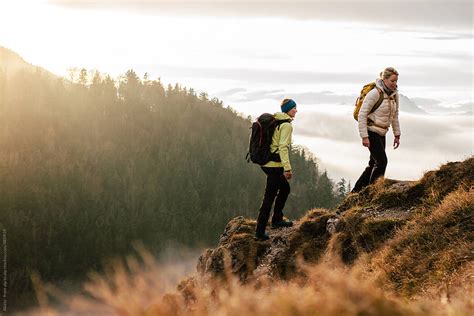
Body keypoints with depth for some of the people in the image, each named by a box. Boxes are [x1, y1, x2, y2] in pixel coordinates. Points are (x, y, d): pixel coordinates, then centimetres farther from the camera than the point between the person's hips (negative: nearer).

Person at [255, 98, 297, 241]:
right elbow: (283, 147, -21)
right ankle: (260, 231, -3)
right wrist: (287, 168, -25)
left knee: (285, 189, 25)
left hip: (267, 163, 9)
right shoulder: (287, 125, -12)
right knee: (269, 197, -5)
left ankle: (277, 220, 31)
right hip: (275, 165, -9)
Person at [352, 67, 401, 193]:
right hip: (371, 131, -8)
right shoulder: (375, 94, -18)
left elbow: (395, 116, 17)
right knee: (382, 161, -12)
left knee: (374, 163, 10)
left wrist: (397, 135, 15)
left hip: (381, 133, 8)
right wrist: (364, 137, -20)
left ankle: (356, 191, 20)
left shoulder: (394, 95, 5)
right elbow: (362, 115, -17)